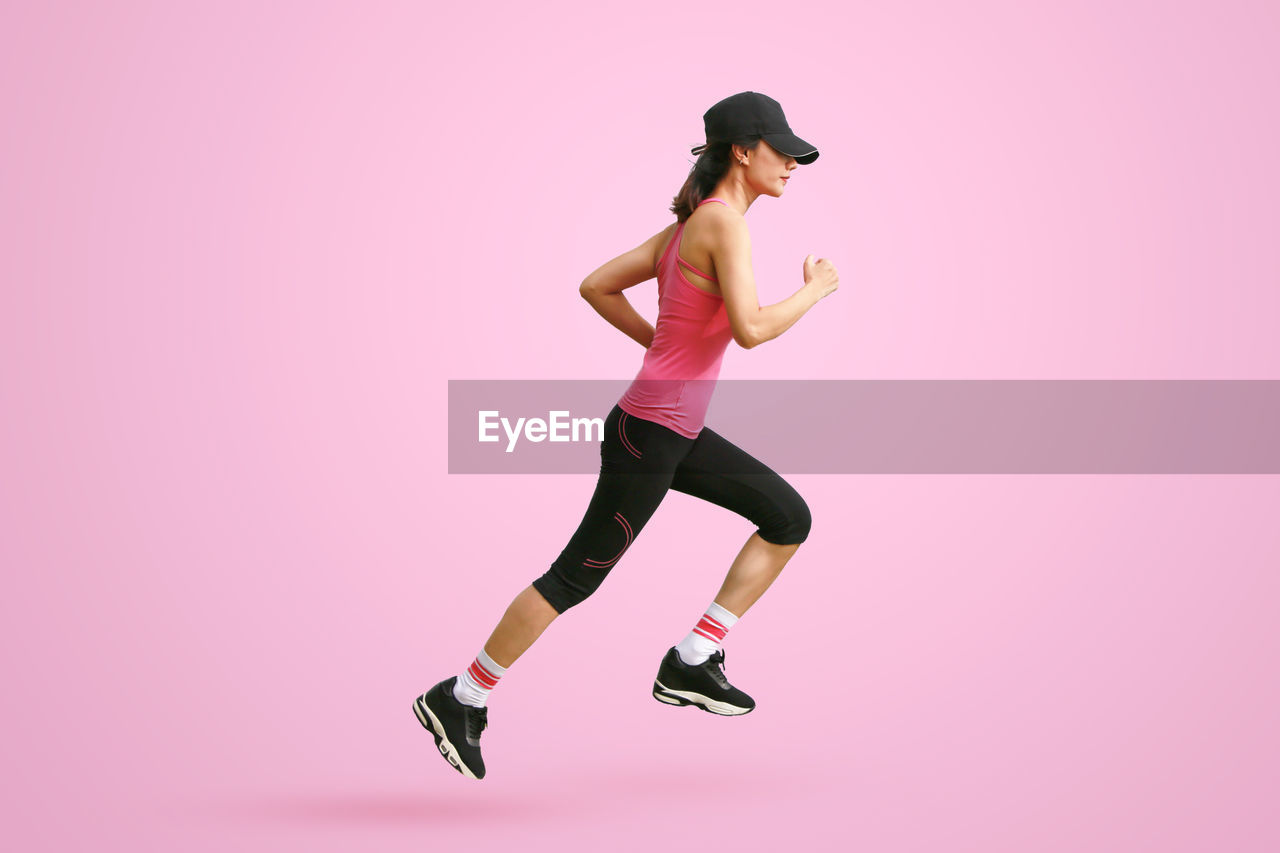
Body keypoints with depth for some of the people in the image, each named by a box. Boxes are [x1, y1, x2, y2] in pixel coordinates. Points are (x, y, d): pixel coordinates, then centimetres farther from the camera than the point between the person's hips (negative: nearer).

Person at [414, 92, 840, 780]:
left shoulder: (688, 226, 11)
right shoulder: (721, 219, -16)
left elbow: (597, 287, 16)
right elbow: (750, 329, -26)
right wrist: (815, 289, -10)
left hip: (677, 431, 10)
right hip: (649, 434, -10)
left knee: (790, 519, 10)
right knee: (577, 576, 0)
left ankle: (690, 663, 12)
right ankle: (459, 700, 13)